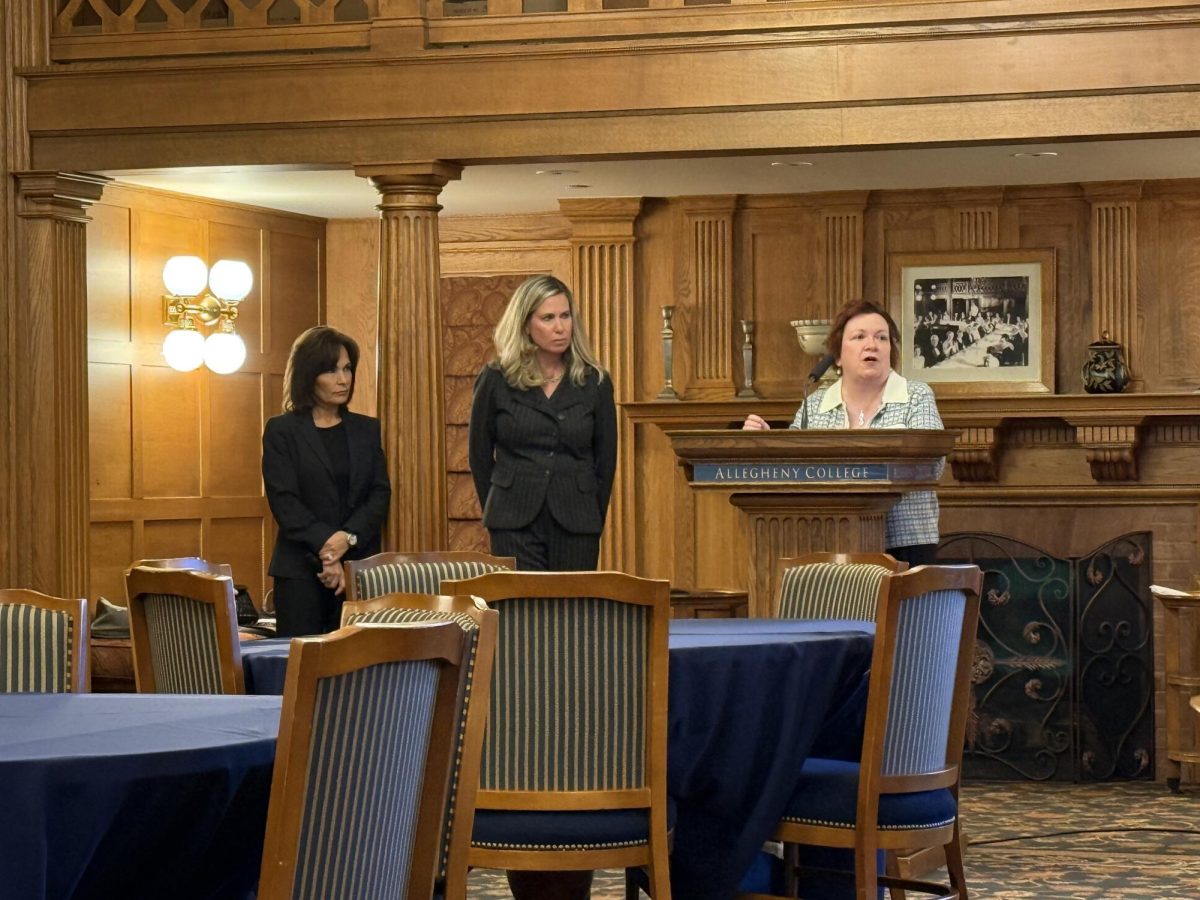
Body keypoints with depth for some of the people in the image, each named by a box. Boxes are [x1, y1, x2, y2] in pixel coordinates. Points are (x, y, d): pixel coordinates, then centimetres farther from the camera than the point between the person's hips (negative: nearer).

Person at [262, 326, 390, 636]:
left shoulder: (367, 429, 15)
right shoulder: (281, 431, 3)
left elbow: (380, 494, 6)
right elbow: (284, 502, -5)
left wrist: (349, 537, -11)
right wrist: (325, 551, -15)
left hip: (360, 568, 3)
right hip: (301, 571, -3)